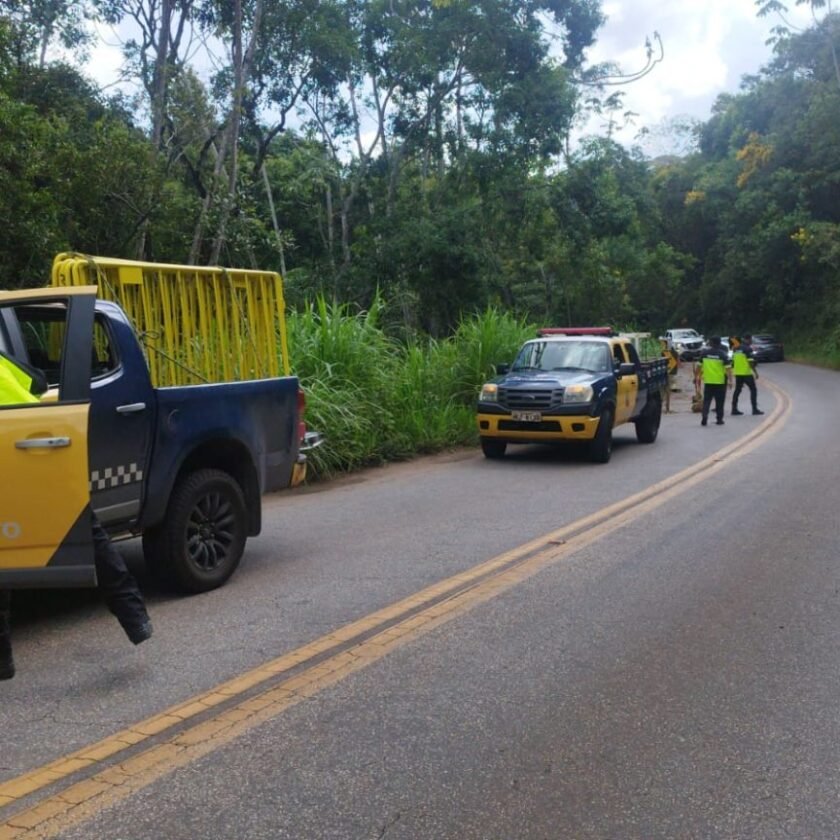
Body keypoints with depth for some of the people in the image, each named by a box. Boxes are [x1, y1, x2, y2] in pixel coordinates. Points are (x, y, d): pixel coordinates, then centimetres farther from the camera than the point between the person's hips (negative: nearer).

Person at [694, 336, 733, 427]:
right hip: (720, 381, -1)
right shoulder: (722, 354, -6)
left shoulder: (704, 353, 0)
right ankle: (719, 419, 13)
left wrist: (696, 377, 15)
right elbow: (728, 368, -10)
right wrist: (730, 380, -8)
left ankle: (704, 417, -10)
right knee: (720, 401, 9)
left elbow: (698, 366, 5)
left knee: (706, 400, 5)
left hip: (708, 381, 1)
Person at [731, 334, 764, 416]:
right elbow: (751, 362, -15)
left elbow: (733, 361, 15)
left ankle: (734, 409, 9)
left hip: (737, 373, 7)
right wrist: (755, 372, -9)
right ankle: (755, 409, 0)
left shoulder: (736, 349, 11)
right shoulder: (748, 349, -11)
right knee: (753, 390, 2)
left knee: (737, 390, 11)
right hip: (746, 373, -7)